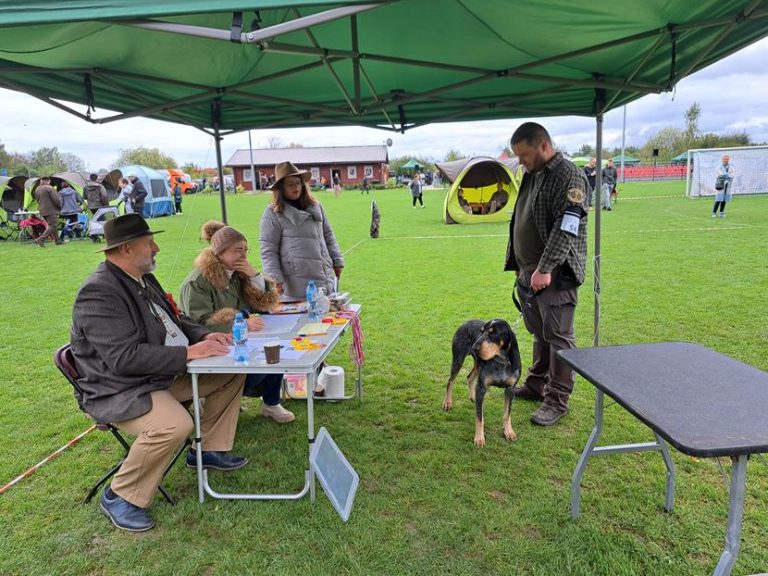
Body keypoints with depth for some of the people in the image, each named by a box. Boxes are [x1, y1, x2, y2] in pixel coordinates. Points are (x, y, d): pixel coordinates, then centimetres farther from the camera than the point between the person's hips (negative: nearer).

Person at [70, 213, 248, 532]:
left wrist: (205, 335, -2)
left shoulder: (143, 279, 8)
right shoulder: (98, 292, -22)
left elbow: (175, 320, 18)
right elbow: (124, 358, -28)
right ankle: (119, 496, -8)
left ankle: (209, 449, 19)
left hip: (167, 374, 10)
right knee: (176, 425, -35)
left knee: (233, 372, 7)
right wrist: (188, 352, -26)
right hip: (121, 390, -9)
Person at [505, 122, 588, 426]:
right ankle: (536, 384, 29)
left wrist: (545, 269, -24)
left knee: (558, 336, -1)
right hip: (528, 272, 8)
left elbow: (566, 229, -21)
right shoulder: (531, 175, 15)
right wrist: (520, 266, 18)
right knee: (539, 332, 17)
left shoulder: (569, 176, -12)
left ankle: (557, 400, 9)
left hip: (555, 274, -8)